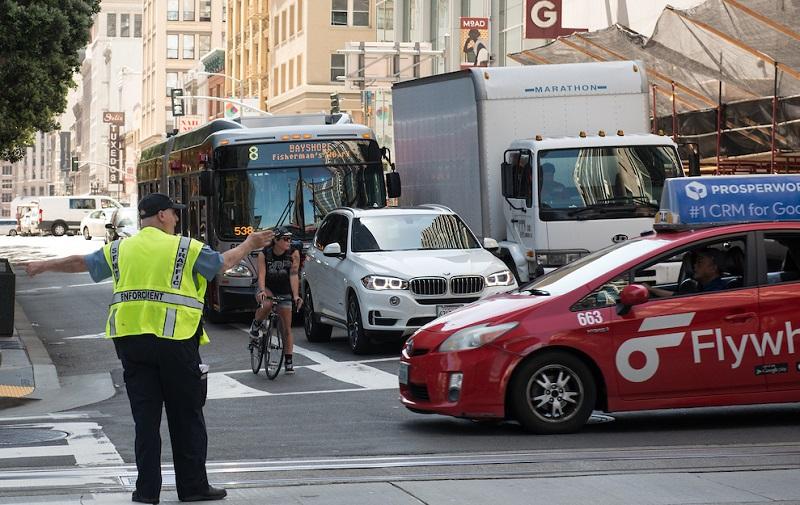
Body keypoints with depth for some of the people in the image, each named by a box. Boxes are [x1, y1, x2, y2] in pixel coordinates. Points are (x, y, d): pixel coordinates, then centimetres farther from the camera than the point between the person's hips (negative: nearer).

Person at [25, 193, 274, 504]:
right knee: (186, 417, 6)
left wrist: (43, 266, 38)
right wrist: (249, 244, 29)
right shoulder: (184, 248, 0)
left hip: (131, 341, 3)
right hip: (175, 339, -3)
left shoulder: (120, 250, 10)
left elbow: (80, 262, 21)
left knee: (145, 417, 7)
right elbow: (225, 261, 10)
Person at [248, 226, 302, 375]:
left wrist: (296, 295, -31)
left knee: (287, 327, -3)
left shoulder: (293, 253, -14)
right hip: (267, 289, -1)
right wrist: (262, 291, -41)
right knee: (266, 305, -37)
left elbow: (294, 275, -19)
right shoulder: (264, 254, -16)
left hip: (284, 292, 2)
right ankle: (255, 326, -5)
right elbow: (261, 275, -23)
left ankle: (288, 362, 2)